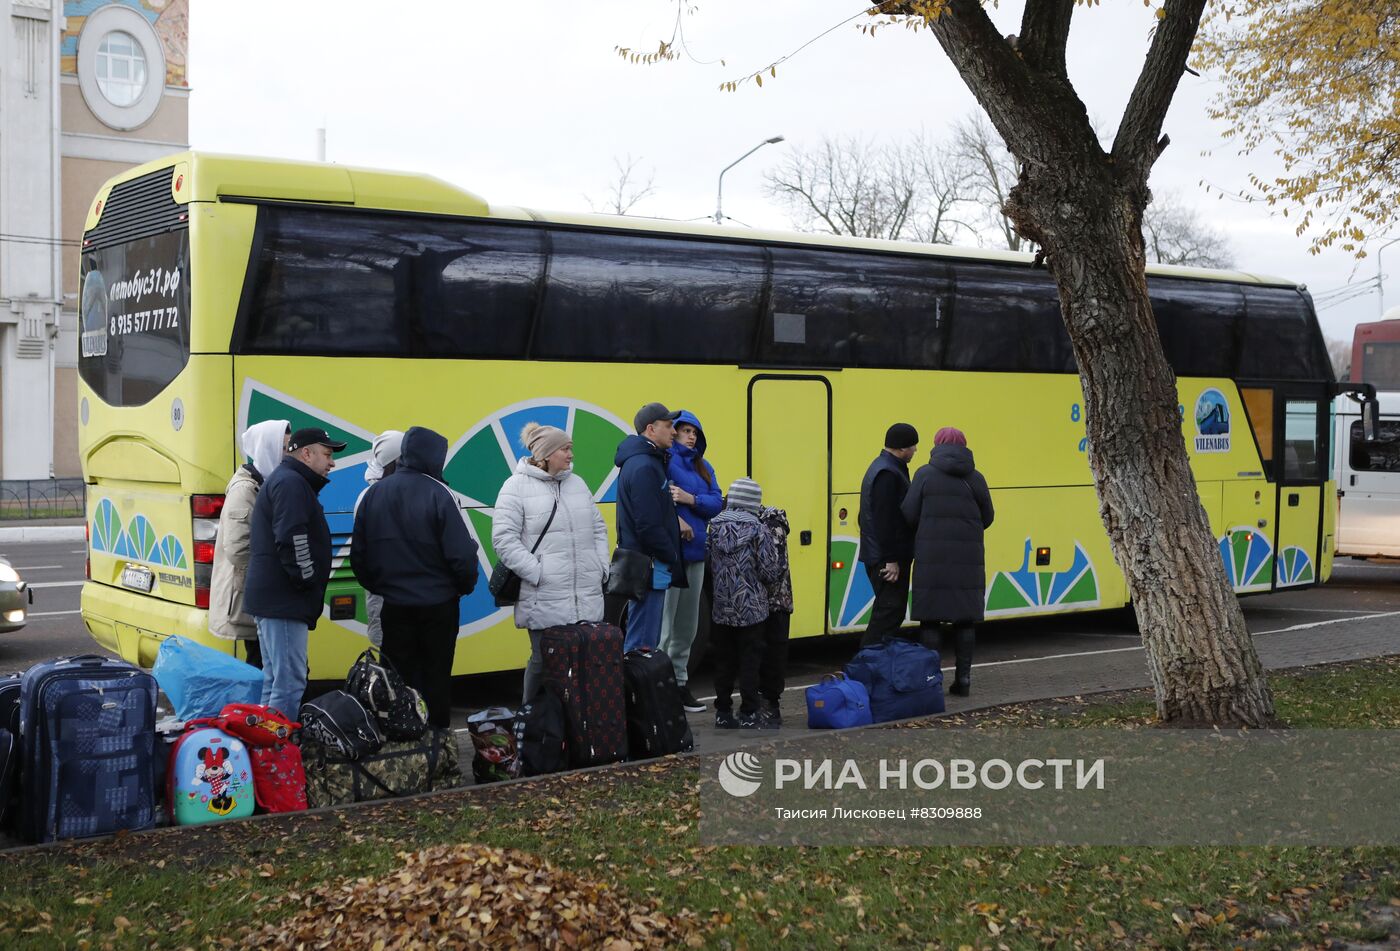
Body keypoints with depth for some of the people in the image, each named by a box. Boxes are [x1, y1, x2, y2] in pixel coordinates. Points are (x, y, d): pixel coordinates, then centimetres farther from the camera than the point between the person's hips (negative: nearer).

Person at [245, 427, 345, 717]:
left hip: (271, 599, 11)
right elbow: (292, 540, -22)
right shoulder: (291, 483, -12)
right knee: (290, 683, -12)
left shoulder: (282, 480, 23)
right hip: (284, 601, -11)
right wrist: (308, 580, -15)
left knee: (274, 680, 16)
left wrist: (307, 583, 21)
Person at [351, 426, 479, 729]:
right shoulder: (438, 493, -14)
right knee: (436, 679, 8)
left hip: (394, 605, 4)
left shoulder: (374, 494, 1)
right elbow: (462, 551, -16)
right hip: (438, 604, -4)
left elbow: (358, 554, 4)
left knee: (400, 680, 11)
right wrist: (465, 585, 1)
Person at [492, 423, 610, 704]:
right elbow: (503, 538, -11)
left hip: (587, 597, 6)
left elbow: (598, 528, 22)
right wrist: (537, 573, -15)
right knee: (543, 661, 1)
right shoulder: (517, 486, -4)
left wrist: (602, 567, 10)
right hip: (544, 599, -6)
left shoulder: (577, 483, 16)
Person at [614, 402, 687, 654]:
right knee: (642, 642, -7)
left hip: (643, 562, 11)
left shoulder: (645, 460, 15)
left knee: (646, 636, 17)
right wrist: (672, 557, -12)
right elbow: (649, 526, -21)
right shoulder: (644, 467, -17)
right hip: (649, 565, -11)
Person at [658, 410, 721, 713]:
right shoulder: (663, 460, -7)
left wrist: (690, 499, -12)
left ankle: (679, 683, 26)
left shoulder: (703, 466, 15)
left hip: (696, 551, 8)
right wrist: (676, 520, -25)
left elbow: (717, 502, 4)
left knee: (687, 623, 15)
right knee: (664, 623, -9)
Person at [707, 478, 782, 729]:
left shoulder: (715, 527, 0)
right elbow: (770, 572, -12)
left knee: (723, 661, 11)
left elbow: (709, 564, 4)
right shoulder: (758, 531, -12)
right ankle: (749, 716, 5)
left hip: (721, 609, 4)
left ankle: (723, 713, 17)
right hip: (750, 609, -4)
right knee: (750, 662, 3)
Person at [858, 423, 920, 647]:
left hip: (880, 558, 11)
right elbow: (885, 521, -23)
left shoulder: (882, 468, 17)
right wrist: (891, 560, -22)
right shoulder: (888, 474, -18)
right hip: (887, 559, -11)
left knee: (890, 612, 15)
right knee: (888, 614, -9)